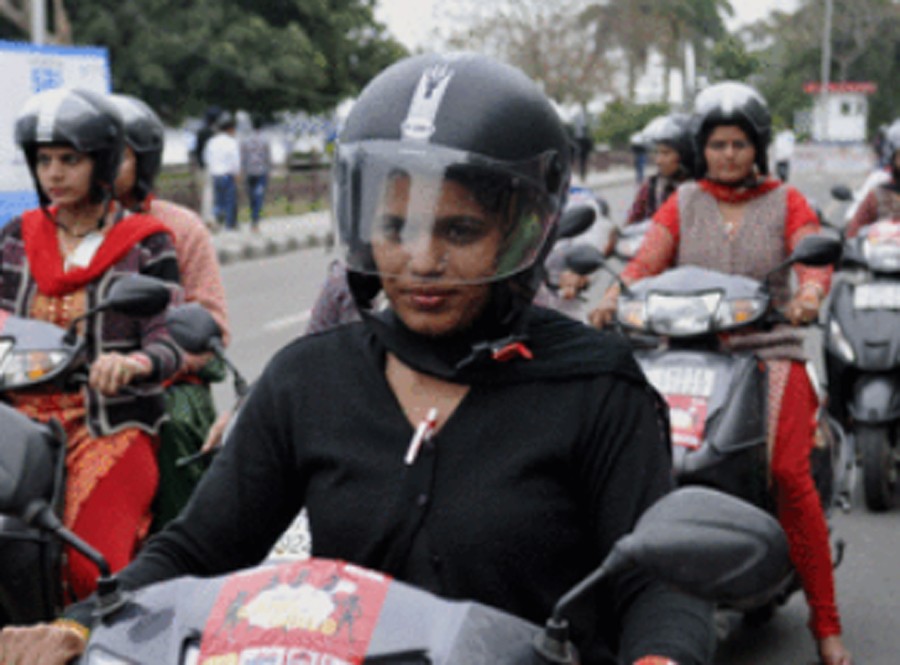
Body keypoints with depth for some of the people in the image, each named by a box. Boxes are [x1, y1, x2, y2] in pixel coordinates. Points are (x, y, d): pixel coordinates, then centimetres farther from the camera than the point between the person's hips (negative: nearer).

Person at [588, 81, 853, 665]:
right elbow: (648, 260, 2)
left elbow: (815, 257, -4)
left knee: (790, 472, -22)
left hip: (769, 351, -1)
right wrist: (614, 299, -19)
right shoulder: (683, 204, 16)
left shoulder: (786, 202, 13)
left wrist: (809, 296, -27)